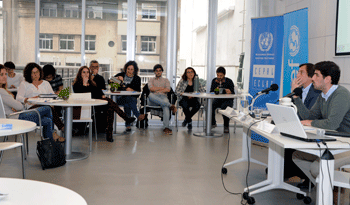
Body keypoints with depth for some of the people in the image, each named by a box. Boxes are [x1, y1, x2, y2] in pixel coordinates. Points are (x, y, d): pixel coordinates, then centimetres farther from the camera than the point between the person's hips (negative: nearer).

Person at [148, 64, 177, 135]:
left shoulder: (166, 80, 25)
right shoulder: (151, 80, 25)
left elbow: (168, 90, 4)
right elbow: (151, 88, 2)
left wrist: (157, 90, -1)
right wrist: (162, 88, 3)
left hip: (163, 97, 0)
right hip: (153, 100, 0)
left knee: (165, 106, -38)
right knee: (150, 95, -40)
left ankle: (166, 127, -51)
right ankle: (170, 106, -40)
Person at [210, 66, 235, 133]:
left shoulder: (229, 81, -6)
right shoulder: (214, 81, 4)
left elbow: (233, 94, -8)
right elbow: (211, 92, 3)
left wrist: (230, 92, -31)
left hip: (227, 100, -3)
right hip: (218, 99, 3)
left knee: (225, 107, -37)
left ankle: (226, 126, -19)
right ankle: (213, 123, -8)